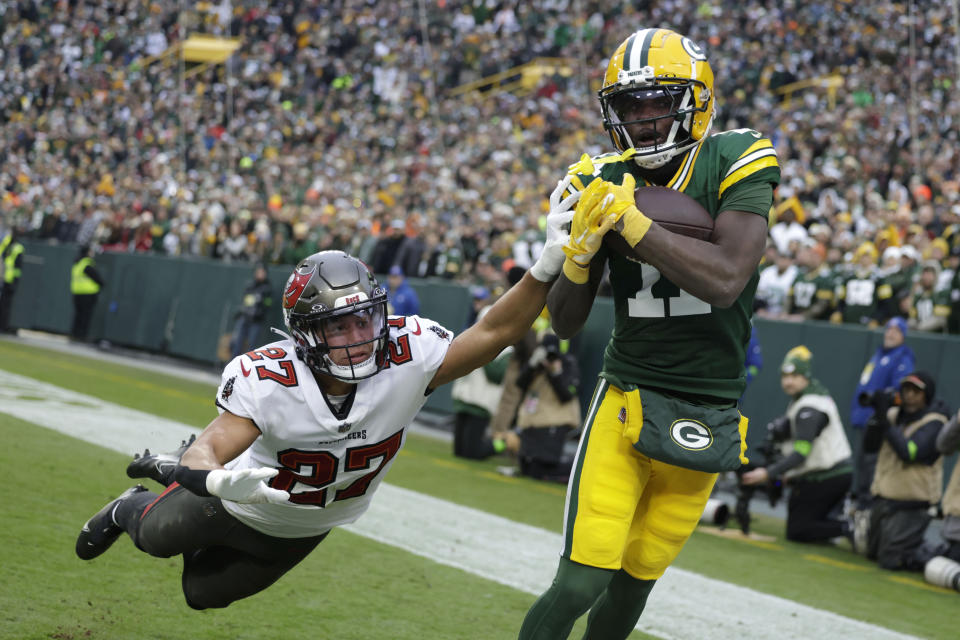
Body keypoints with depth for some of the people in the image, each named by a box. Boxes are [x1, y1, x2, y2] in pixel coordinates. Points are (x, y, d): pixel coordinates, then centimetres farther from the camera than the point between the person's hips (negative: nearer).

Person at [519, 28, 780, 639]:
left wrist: (630, 218, -25)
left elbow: (724, 283, -25)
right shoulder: (603, 182, 0)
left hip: (709, 415, 0)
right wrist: (579, 250, -17)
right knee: (581, 583, -12)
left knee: (635, 582, 9)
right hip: (627, 398, 0)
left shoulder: (735, 164, -8)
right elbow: (566, 322, 3)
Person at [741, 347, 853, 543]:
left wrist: (768, 473, -33)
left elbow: (801, 452, -28)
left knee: (796, 531, -3)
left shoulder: (809, 408, -20)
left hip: (824, 478, -10)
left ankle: (849, 530, -13)